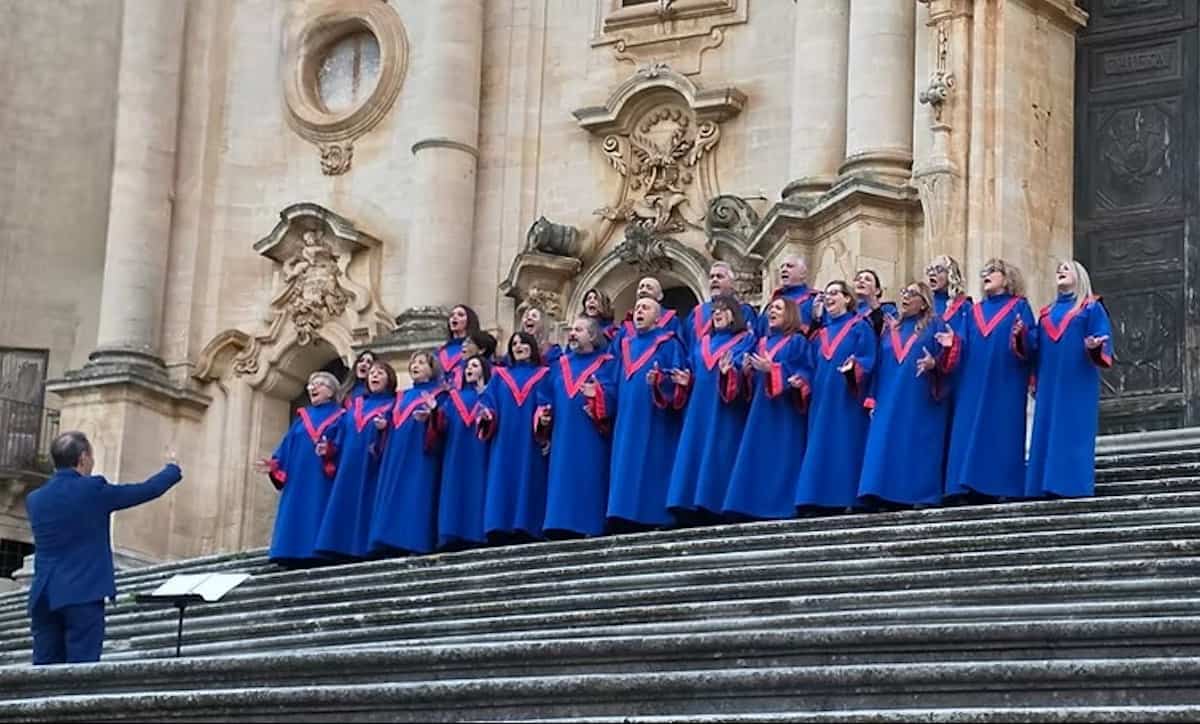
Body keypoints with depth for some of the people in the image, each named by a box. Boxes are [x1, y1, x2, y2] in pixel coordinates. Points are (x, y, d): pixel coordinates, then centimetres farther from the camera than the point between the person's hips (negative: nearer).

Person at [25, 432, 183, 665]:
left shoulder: (34, 500, 8)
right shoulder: (93, 491, -6)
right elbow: (148, 490, 3)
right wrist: (173, 469, 23)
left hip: (44, 596, 5)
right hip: (83, 593, -5)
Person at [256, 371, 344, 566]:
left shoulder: (340, 417, 7)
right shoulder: (302, 417, 22)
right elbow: (287, 446, 16)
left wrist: (330, 450, -27)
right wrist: (275, 464, 0)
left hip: (323, 479, -5)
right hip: (299, 478, 5)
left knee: (318, 514, -12)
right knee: (296, 514, -3)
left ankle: (318, 553, -15)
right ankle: (296, 553, -5)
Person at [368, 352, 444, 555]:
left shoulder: (438, 395, 6)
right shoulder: (401, 397, 25)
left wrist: (430, 417, -26)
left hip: (421, 455, -6)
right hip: (397, 454, 6)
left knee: (418, 496, -14)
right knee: (393, 497, -2)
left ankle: (416, 542, -18)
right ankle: (393, 543, -5)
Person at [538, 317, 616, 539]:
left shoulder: (606, 364, 5)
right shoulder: (560, 366, 21)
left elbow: (614, 395, -10)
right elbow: (545, 397, 19)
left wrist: (597, 394, -28)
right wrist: (542, 415, 0)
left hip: (591, 442, -5)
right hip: (564, 441, 5)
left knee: (589, 485, -8)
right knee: (563, 486, 2)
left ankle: (589, 527, -7)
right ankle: (563, 525, 3)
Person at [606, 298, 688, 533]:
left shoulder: (669, 344, 2)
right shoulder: (625, 345, 20)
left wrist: (660, 381, -28)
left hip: (655, 426, -6)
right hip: (628, 423, 6)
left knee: (652, 471, -9)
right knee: (626, 474, 2)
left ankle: (652, 522, -9)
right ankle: (626, 522, 2)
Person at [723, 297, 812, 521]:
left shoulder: (797, 341, -2)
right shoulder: (763, 343, 18)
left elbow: (804, 375, -13)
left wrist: (772, 369, -20)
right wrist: (748, 371, -2)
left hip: (785, 412, -7)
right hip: (762, 410, 7)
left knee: (782, 460, -8)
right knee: (757, 459, 3)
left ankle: (782, 508, -5)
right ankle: (760, 508, 5)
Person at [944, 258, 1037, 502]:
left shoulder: (1018, 307, 6)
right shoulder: (975, 312, 20)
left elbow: (1030, 345, -5)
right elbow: (966, 348, 17)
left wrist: (1021, 335, -26)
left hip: (1005, 384, -5)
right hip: (974, 383, 5)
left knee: (1003, 433, -7)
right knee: (970, 434, -2)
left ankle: (1003, 488, -7)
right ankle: (971, 488, -3)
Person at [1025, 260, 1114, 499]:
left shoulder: (1092, 308, 6)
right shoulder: (1046, 314, 21)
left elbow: (1103, 338, -6)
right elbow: (1034, 347, 18)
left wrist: (1094, 347, -26)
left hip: (1078, 383, -5)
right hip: (1049, 384, 6)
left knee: (1074, 432, -9)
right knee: (1047, 433, 1)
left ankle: (1074, 485, -10)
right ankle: (1048, 485, 2)